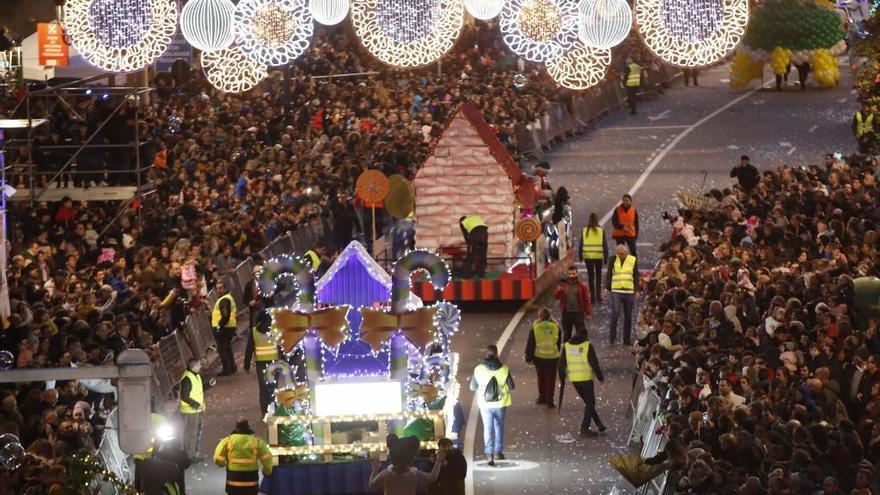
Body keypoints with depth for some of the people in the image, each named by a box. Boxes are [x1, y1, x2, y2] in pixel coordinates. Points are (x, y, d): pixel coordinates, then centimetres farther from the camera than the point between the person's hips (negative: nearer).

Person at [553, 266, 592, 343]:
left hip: (578, 313, -3)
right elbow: (556, 296, -3)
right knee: (566, 334, 14)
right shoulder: (564, 284, 3)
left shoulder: (582, 286, -5)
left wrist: (588, 313, -5)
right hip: (566, 313, 3)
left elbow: (587, 300, -3)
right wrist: (559, 289, -24)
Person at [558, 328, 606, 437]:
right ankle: (584, 429, -2)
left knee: (588, 402, 18)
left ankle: (599, 424, 22)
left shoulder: (567, 346, 8)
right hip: (586, 379, -5)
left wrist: (562, 377, 20)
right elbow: (594, 364, -9)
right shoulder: (588, 346, -7)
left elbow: (561, 364, 10)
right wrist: (600, 377, 1)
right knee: (590, 403, 4)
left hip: (573, 379, 5)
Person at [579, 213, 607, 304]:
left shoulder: (584, 230, -2)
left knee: (590, 276, 7)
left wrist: (581, 256, 12)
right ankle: (598, 294, 8)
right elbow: (605, 245, -3)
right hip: (599, 256, -1)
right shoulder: (601, 230, -5)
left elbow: (581, 244, 3)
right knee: (598, 275, 14)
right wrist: (606, 257, 4)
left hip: (588, 256, 1)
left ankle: (592, 296, 5)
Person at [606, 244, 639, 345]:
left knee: (628, 316, 6)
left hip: (629, 292, 2)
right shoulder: (613, 260, 4)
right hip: (616, 291, -1)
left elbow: (636, 276, 10)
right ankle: (612, 337, -5)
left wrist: (637, 290, 6)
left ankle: (627, 339, 14)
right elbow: (609, 275, 8)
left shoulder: (633, 260, 5)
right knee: (615, 313, -12)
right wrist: (606, 288, 1)